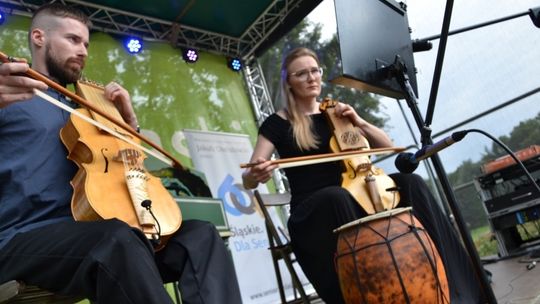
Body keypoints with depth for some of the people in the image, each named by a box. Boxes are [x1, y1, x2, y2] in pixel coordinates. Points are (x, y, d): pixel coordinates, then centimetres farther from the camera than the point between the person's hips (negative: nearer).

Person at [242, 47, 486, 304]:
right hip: (311, 213, -4)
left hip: (354, 198, 5)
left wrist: (359, 122, -1)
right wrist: (256, 173, -29)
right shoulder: (278, 123, 3)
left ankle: (447, 282, -23)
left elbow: (387, 146, 16)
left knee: (410, 183, -20)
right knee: (338, 197, -39)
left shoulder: (334, 115, 16)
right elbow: (248, 181, -4)